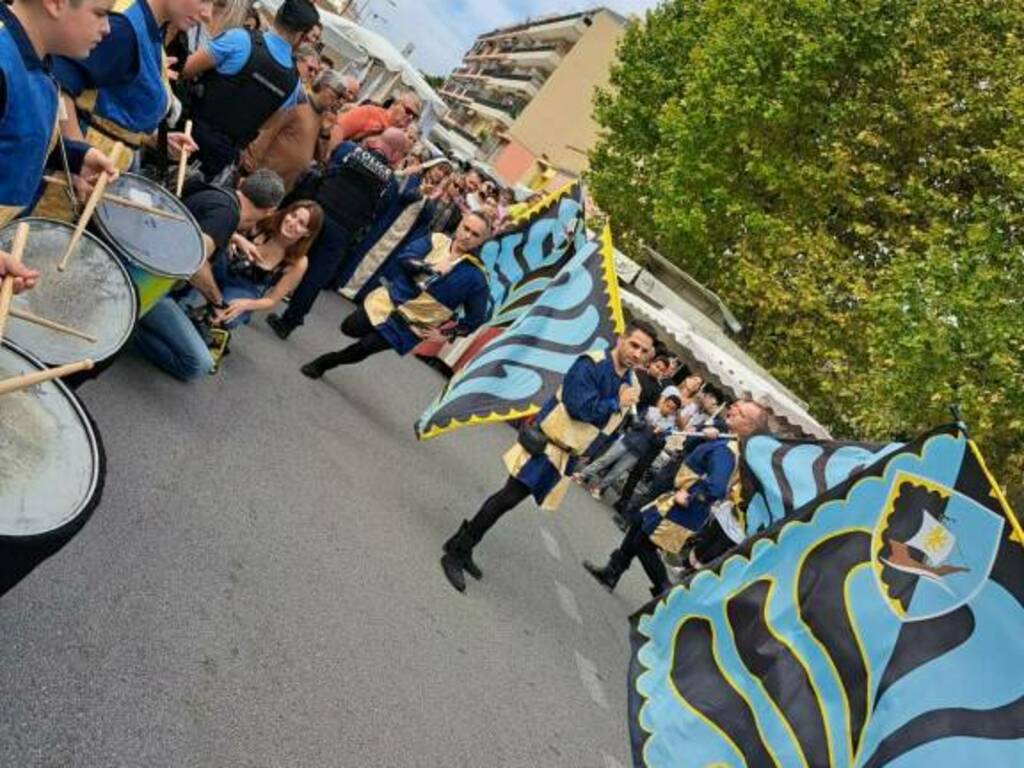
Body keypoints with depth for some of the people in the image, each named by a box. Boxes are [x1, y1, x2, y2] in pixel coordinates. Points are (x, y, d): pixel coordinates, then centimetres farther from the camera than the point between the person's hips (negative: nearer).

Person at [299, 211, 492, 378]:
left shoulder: (475, 277, -14)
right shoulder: (438, 240, -5)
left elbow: (476, 318, -7)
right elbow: (404, 258, -15)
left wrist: (444, 334, -6)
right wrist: (430, 268, -31)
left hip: (410, 324, -3)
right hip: (388, 301, 4)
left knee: (364, 347, -5)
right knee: (349, 328, 11)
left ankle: (323, 364, 21)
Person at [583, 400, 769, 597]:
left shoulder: (726, 451, -30)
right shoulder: (737, 445, -1)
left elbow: (715, 488, -41)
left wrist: (688, 498, -25)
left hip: (684, 512, -10)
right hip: (684, 497, 10)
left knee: (644, 545, 6)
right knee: (638, 521, 22)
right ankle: (612, 571, 35)